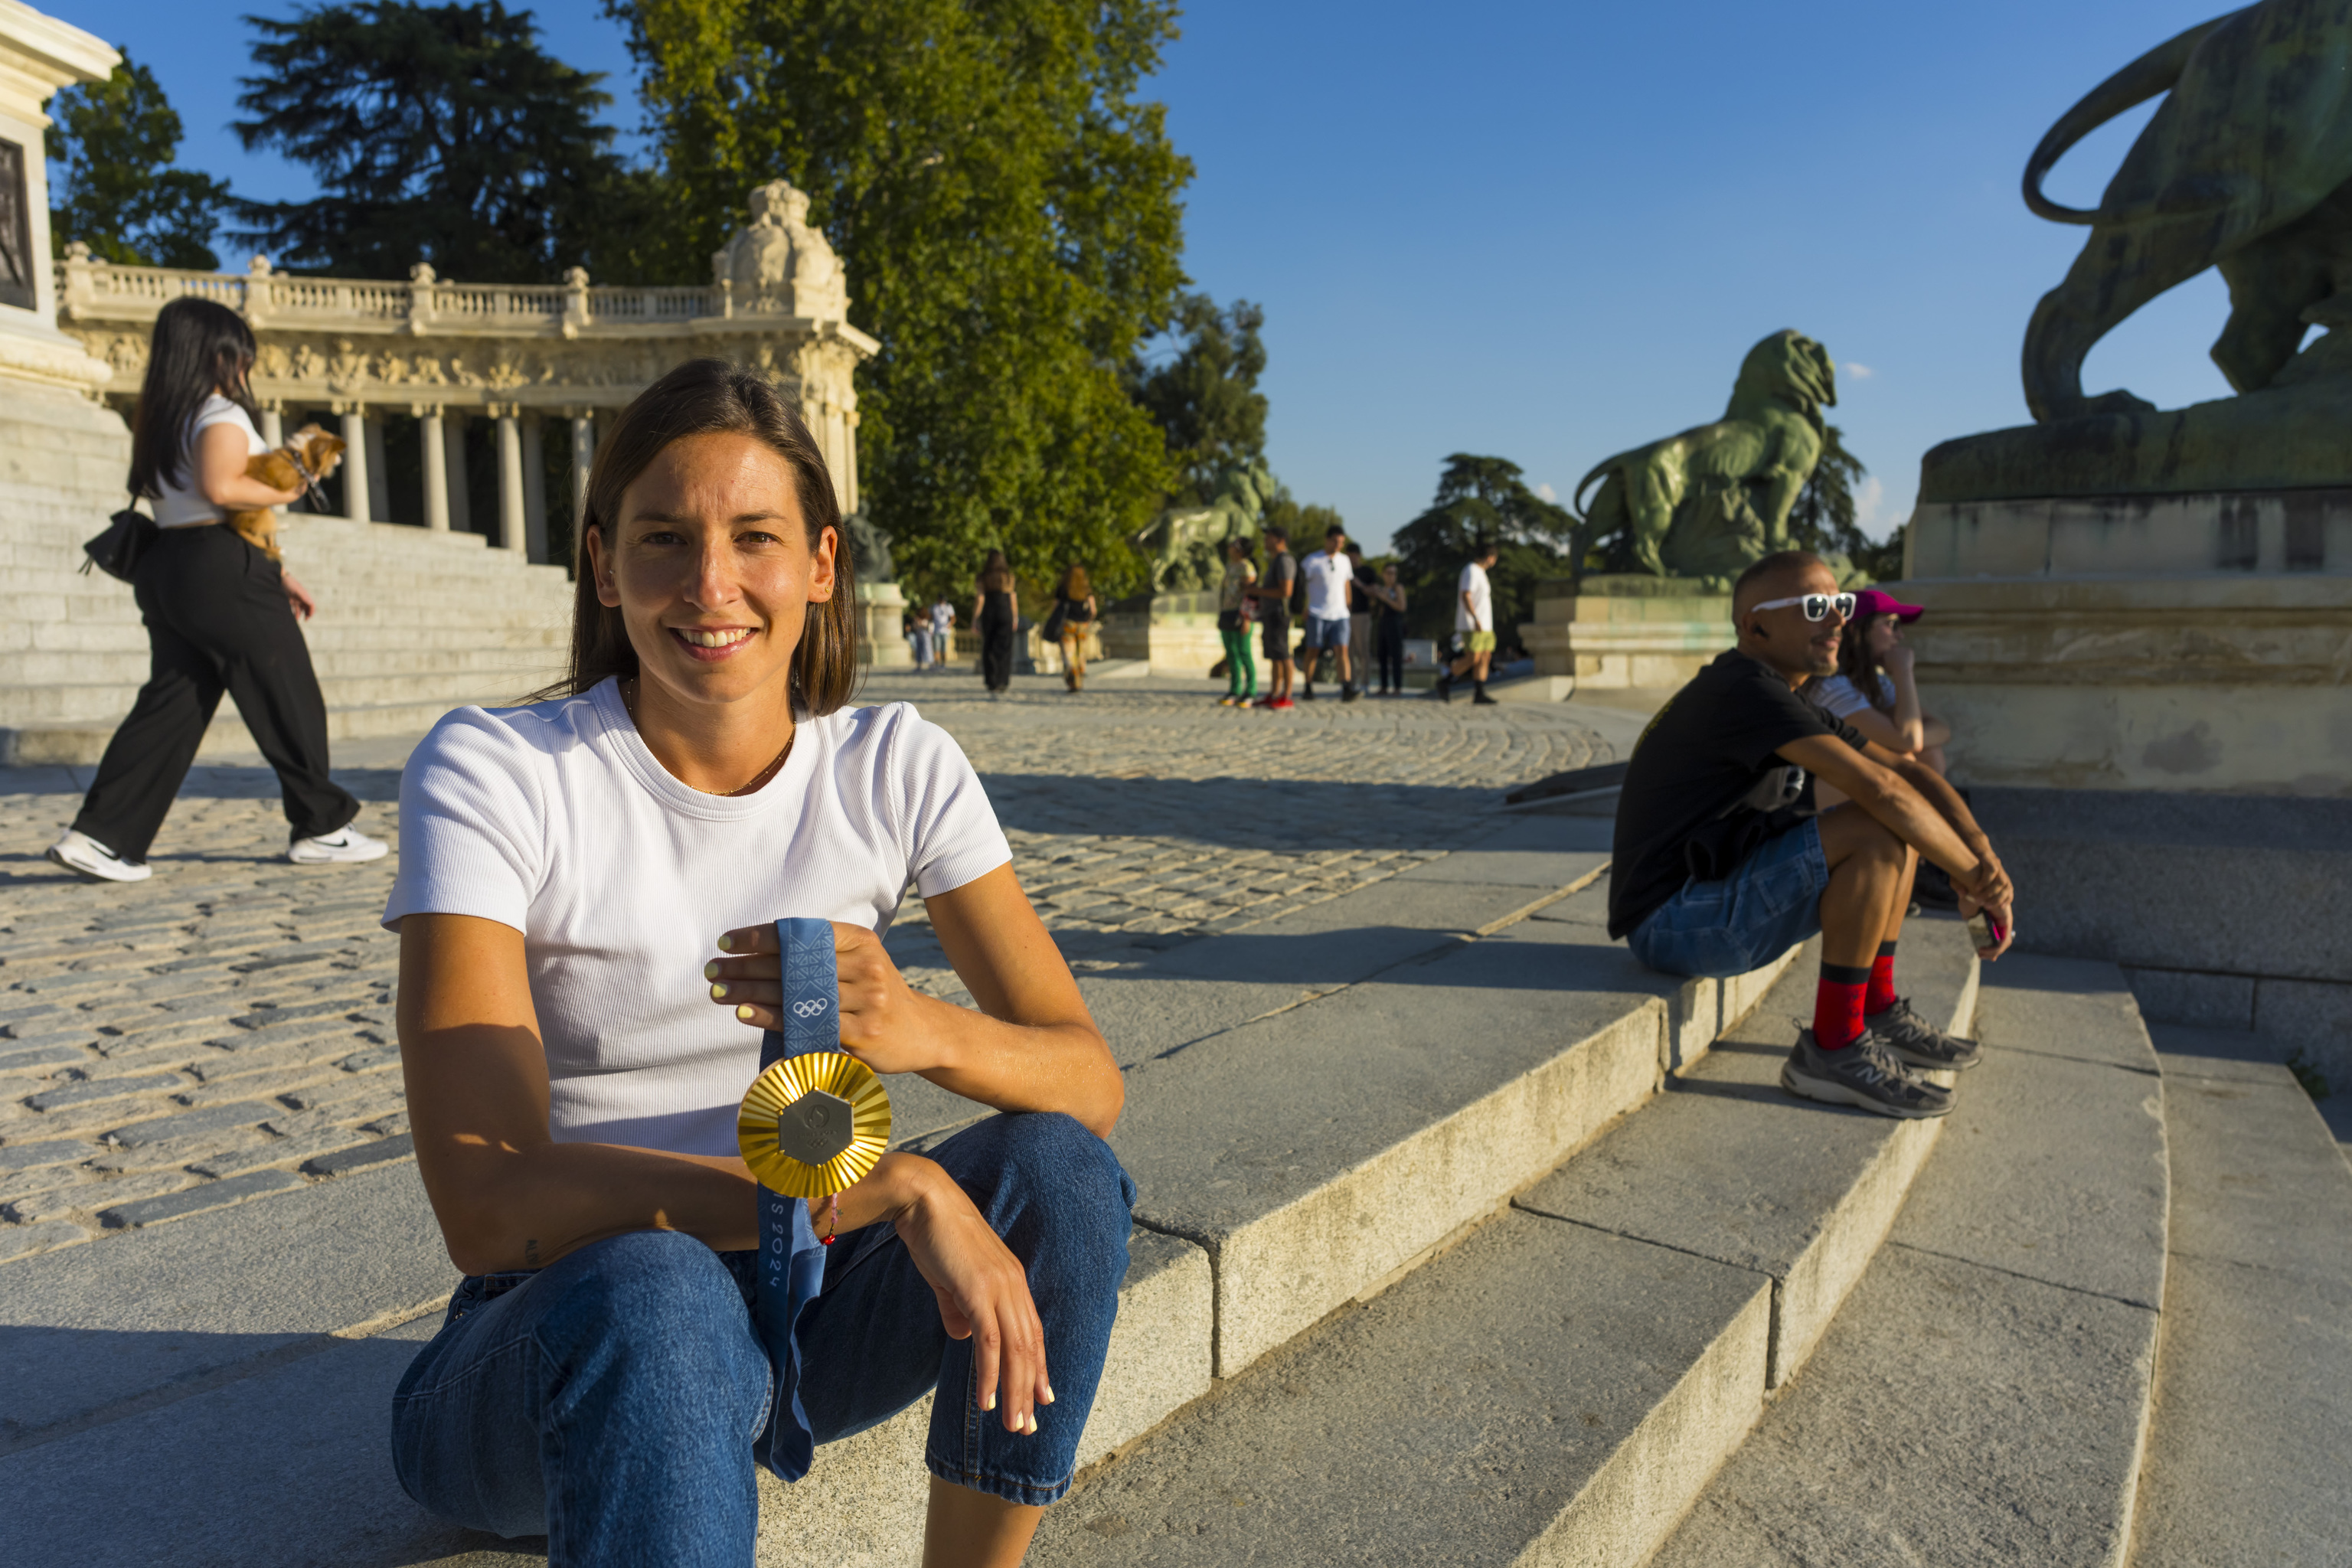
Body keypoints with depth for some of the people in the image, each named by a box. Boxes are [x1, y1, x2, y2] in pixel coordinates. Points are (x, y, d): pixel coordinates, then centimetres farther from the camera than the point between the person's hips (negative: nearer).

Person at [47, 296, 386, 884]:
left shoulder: (162, 419, 21)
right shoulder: (222, 414, -7)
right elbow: (221, 488, -25)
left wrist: (277, 573, 22)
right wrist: (283, 493, -7)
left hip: (167, 566, 9)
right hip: (221, 571, -9)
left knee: (171, 704, 8)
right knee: (289, 700, 0)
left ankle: (99, 836, 4)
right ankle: (321, 828, 7)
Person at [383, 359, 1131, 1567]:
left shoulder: (895, 768, -6)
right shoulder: (492, 773, -15)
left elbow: (1090, 1083, -10)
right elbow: (486, 1209, -25)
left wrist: (922, 1030, -32)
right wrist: (893, 1188, -32)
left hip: (795, 1307, 4)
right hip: (564, 1346, -3)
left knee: (1057, 1170, -22)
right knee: (658, 1289, -36)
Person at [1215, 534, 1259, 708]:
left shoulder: (1246, 567, -10)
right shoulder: (1230, 565, 16)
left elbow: (1250, 594, -15)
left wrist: (1246, 619, -21)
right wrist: (1221, 617, 18)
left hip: (1240, 615, -8)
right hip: (1227, 615, 8)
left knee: (1244, 654, -6)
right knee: (1231, 654, 7)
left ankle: (1250, 693, 0)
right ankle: (1234, 692, 11)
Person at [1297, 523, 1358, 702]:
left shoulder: (1345, 560, 11)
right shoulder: (1312, 561, -3)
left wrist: (1347, 606, 23)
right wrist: (1305, 609, -6)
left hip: (1340, 614, 3)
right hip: (1317, 614, -3)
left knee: (1342, 650, -9)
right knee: (1313, 650, 2)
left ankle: (1346, 688, -17)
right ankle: (1308, 689, 13)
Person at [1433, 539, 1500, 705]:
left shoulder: (1479, 572, 18)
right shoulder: (1471, 571, -13)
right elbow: (1465, 596, -23)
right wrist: (1476, 619, -30)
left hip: (1484, 625, 10)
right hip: (1472, 625, -10)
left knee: (1485, 658, 2)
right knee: (1472, 659, -13)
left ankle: (1479, 694, 1)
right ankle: (1444, 681, 0)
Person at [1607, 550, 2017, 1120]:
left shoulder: (1790, 704, 14)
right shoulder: (1744, 692, -18)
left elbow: (1907, 771, 11)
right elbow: (1879, 789, -24)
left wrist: (1981, 850, -5)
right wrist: (1974, 877, -14)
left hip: (1723, 897, 10)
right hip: (1672, 919, -10)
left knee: (1904, 817, 11)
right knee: (1877, 827, -23)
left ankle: (1878, 1010, 13)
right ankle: (1833, 1049, -15)